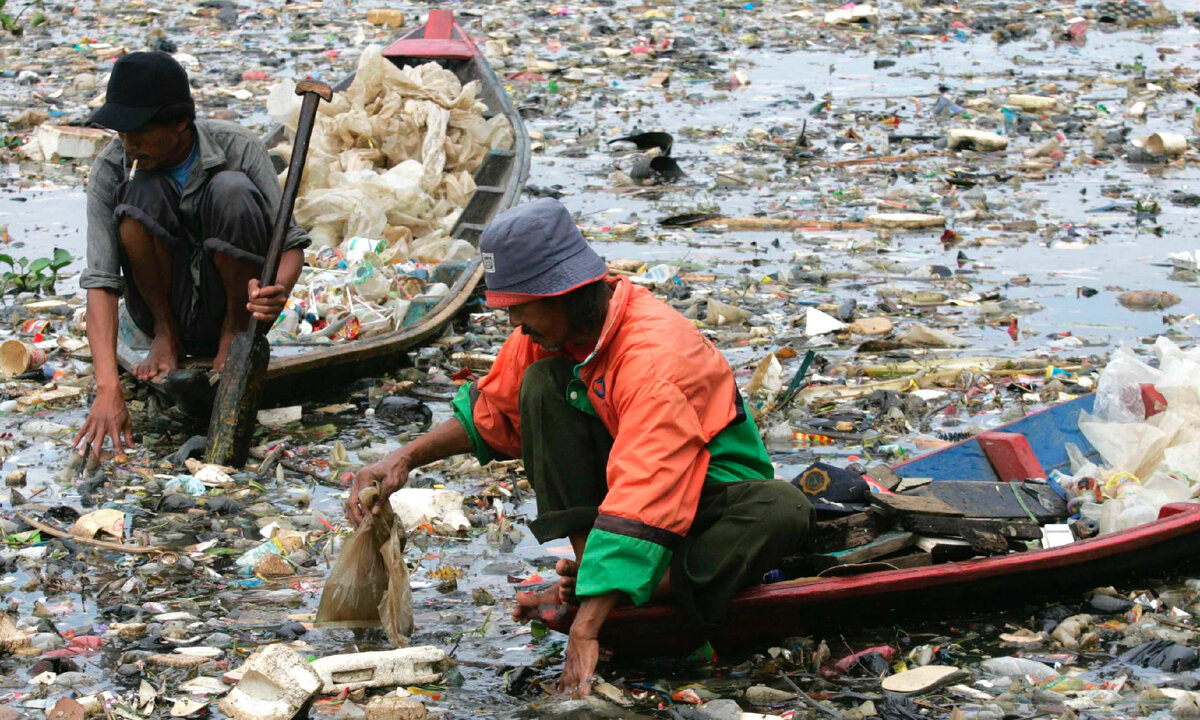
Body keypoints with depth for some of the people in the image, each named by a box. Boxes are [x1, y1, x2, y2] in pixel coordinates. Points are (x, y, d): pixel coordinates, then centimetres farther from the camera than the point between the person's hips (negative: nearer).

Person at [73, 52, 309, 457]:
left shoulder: (238, 147, -16)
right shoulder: (111, 171, -15)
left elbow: (291, 242, -15)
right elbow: (100, 282, -23)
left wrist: (279, 291, -41)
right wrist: (108, 389, -36)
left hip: (232, 303, 0)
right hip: (166, 306, 1)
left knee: (232, 190, -28)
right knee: (141, 191, -26)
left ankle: (236, 332, -8)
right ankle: (166, 335, -8)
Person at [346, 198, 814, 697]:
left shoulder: (656, 359, -33)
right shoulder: (552, 327, -9)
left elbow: (641, 509, -41)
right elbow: (490, 413, 10)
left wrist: (584, 631, -46)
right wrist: (405, 459, -5)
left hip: (709, 494, -6)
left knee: (784, 510, -39)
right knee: (541, 384, -17)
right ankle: (588, 568, -19)